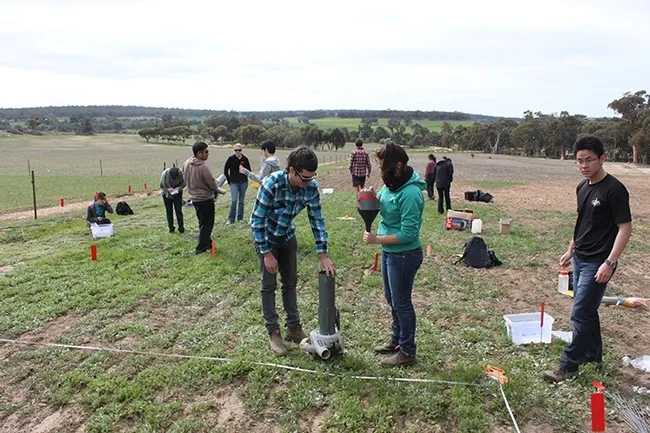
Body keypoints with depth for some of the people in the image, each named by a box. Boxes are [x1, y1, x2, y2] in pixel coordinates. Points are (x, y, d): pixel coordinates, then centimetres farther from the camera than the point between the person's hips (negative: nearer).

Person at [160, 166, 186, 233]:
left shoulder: (181, 173, -25)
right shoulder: (164, 174, -25)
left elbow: (183, 183, -9)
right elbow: (161, 186, -12)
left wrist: (178, 188, -27)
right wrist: (168, 189, -31)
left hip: (177, 193, 0)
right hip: (167, 194, 0)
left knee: (178, 211, -1)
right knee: (169, 211, 6)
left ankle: (181, 228, 5)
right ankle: (171, 228, 15)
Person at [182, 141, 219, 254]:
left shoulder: (186, 164, -4)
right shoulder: (203, 167, -27)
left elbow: (185, 179, 9)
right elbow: (212, 184, -17)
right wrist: (216, 190, 5)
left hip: (194, 198, 8)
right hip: (206, 199, -8)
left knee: (202, 222, 21)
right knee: (207, 223, 5)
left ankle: (207, 243, 32)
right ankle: (201, 248, 8)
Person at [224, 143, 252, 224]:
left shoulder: (245, 159, 0)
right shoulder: (231, 159, -5)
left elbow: (249, 171, 9)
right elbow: (225, 170, 3)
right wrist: (229, 180, 2)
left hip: (243, 182, 2)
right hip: (234, 183, -2)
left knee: (241, 201, 9)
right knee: (234, 200, -10)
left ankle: (240, 218, 20)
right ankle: (231, 219, 0)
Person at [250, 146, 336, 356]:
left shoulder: (311, 187, -20)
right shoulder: (271, 184, -33)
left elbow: (317, 220, -11)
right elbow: (257, 220, -26)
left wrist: (324, 256, -14)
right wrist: (266, 254, -23)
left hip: (288, 237, 5)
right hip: (266, 237, -5)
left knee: (290, 283, 11)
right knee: (269, 285, 2)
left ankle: (293, 327, 24)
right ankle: (273, 332, 13)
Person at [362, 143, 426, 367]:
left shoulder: (410, 193, -26)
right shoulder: (391, 184, 0)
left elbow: (408, 234, -26)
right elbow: (382, 204, 16)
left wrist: (376, 239, -21)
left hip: (404, 255, -9)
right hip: (389, 252, 9)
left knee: (401, 303, 6)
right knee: (392, 299, 22)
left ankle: (407, 352, 25)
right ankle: (397, 341, 42)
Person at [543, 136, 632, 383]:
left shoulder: (614, 190, -16)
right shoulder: (582, 187, 8)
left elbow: (625, 228, -17)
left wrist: (610, 263, -23)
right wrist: (570, 251, 19)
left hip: (597, 263, -8)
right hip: (580, 259, 8)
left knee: (580, 315, -5)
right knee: (587, 311, 18)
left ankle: (568, 366, 5)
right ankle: (593, 355, 34)